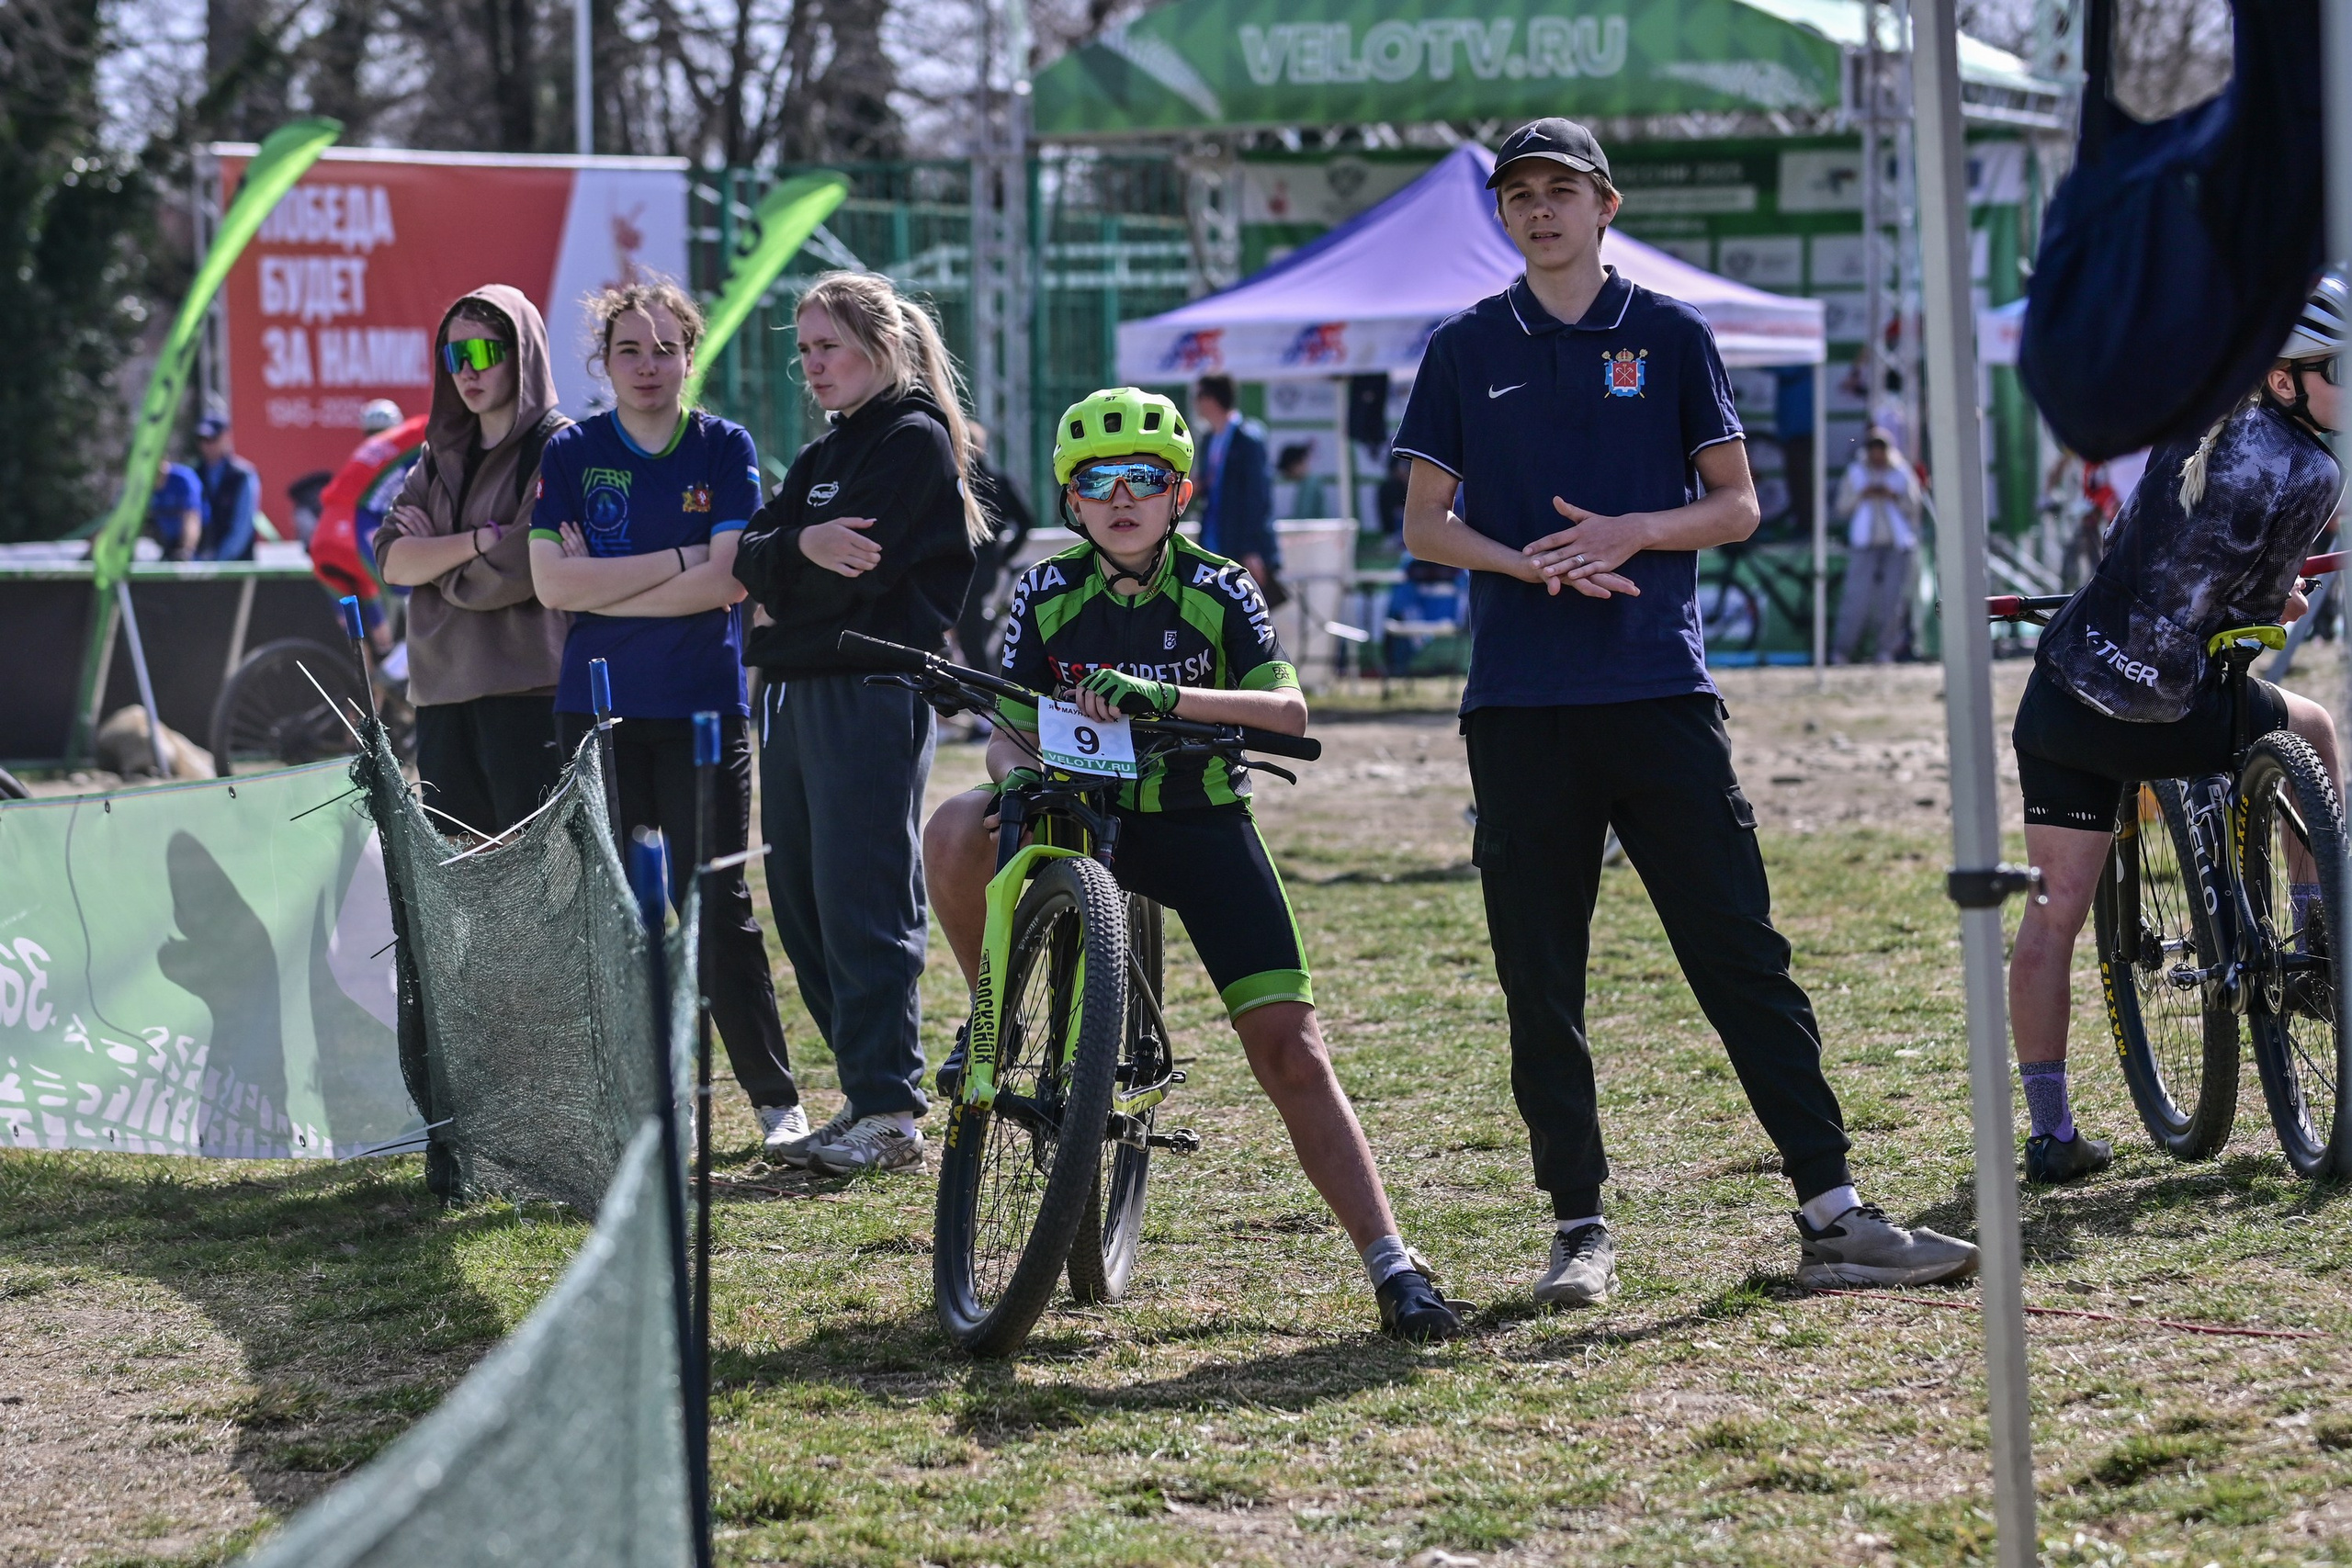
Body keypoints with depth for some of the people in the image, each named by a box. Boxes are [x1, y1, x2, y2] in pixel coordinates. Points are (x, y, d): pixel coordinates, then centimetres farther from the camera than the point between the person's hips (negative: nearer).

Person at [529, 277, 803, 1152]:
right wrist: (676, 562, -10)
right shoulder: (571, 455, 5)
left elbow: (729, 581, -8)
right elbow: (554, 582, -6)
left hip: (703, 709, -2)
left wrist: (607, 588, -10)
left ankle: (776, 1099, 4)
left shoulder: (726, 449, 3)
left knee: (718, 906, -4)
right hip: (597, 709, 2)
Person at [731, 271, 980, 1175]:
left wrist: (779, 587, 0)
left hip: (872, 690, -9)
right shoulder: (826, 454, 21)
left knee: (862, 901, -10)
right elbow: (750, 557, 7)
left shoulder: (916, 441, -5)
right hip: (797, 689, 9)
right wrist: (799, 547, -13)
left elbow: (854, 577, -16)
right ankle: (865, 1093, 15)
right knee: (800, 898, 8)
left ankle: (888, 1115, -10)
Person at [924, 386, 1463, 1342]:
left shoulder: (1218, 592, -8)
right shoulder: (1048, 597, -3)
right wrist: (1017, 772, -27)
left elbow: (1287, 711, -21)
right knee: (957, 834, -31)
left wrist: (1167, 698, -37)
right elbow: (1009, 729, -3)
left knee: (1291, 1049, -13)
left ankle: (1391, 1264, -13)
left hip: (1201, 824, -1)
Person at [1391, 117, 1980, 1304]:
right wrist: (1528, 561, -10)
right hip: (1520, 703, 1)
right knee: (1541, 981, 2)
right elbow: (1423, 525, 9)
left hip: (1659, 685, -1)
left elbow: (1735, 506, 9)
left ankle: (1830, 1215, -4)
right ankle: (1579, 1228, 9)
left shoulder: (1670, 336, 9)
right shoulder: (1466, 351, 10)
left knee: (1740, 950, -4)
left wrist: (1629, 533, -10)